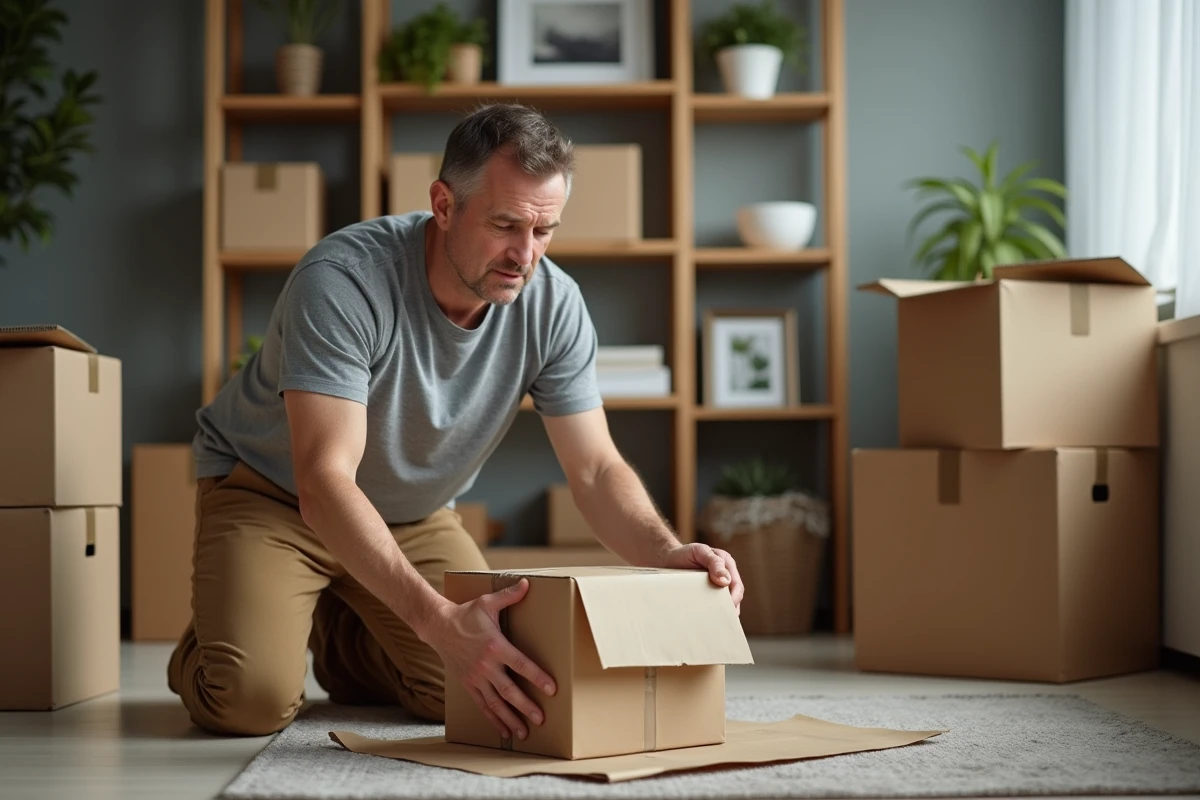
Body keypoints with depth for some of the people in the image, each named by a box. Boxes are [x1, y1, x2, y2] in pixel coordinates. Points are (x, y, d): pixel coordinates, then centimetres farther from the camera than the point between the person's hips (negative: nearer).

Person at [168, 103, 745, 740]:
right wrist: (437, 619, -53)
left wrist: (668, 554, -34)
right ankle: (207, 649, 15)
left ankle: (341, 637, 19)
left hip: (411, 513, 5)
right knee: (253, 700, -25)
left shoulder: (554, 304, -18)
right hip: (269, 490, -5)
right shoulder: (343, 279, -34)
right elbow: (324, 481, -40)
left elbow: (595, 469, -12)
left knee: (505, 682, -12)